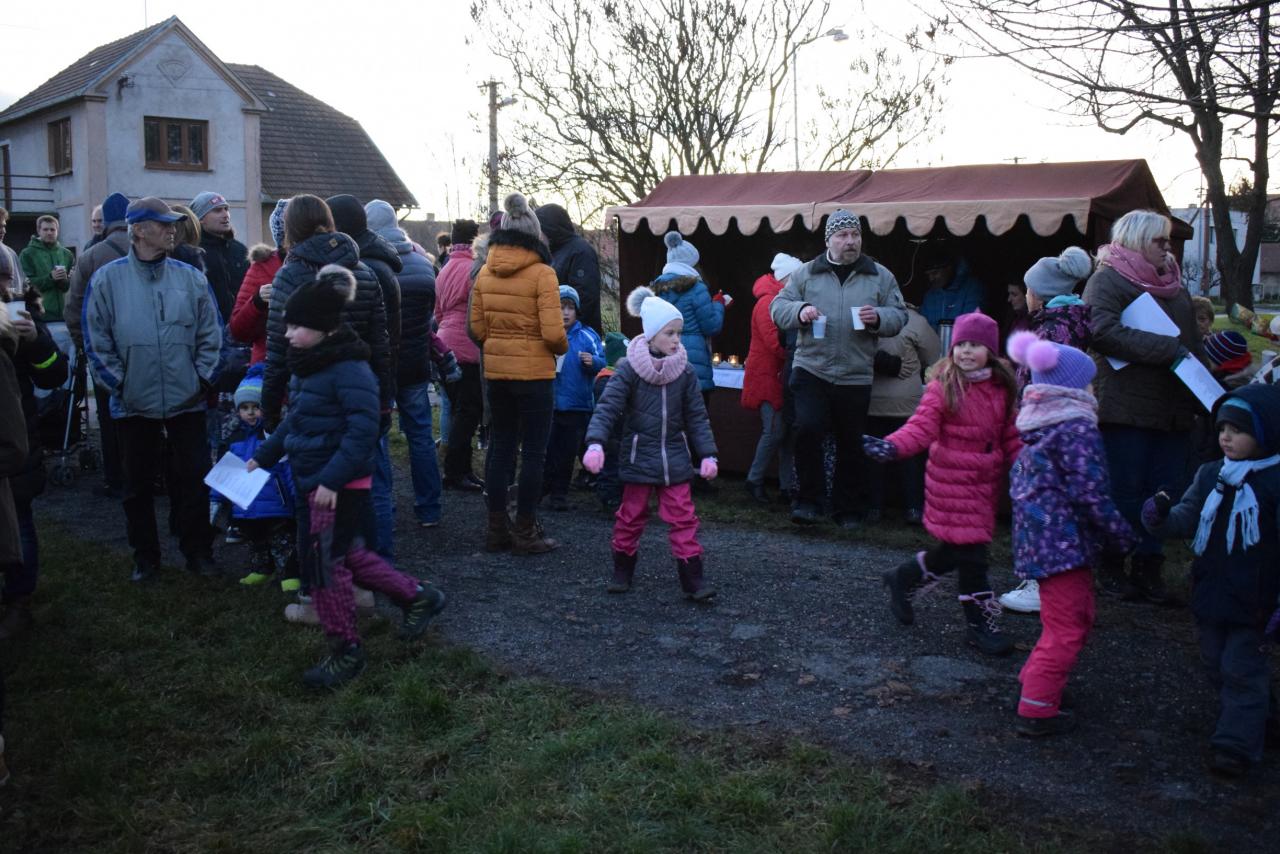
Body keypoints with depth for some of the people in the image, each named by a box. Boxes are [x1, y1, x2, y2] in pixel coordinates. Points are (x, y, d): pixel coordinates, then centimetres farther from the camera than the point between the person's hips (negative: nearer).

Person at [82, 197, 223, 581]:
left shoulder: (190, 277, 1)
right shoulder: (107, 279, -4)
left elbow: (210, 334, 4)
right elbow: (97, 341, -2)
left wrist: (203, 377, -2)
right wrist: (119, 382, -6)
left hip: (187, 401, 1)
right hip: (133, 403, -1)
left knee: (195, 478, 7)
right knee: (138, 484, 11)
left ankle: (198, 551, 22)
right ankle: (145, 556, 25)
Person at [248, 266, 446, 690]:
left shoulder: (349, 369, -20)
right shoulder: (308, 365, 10)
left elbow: (362, 430, -25)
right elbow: (294, 421, 22)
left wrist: (332, 480, -28)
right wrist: (263, 456, 22)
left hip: (338, 487, -9)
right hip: (312, 482, 9)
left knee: (325, 564, -1)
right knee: (347, 555, 18)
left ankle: (346, 651, 16)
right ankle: (418, 596, 33)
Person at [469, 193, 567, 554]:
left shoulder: (485, 272, 3)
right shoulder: (542, 273, -13)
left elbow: (476, 328, 7)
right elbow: (553, 333, -17)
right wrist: (562, 348, 4)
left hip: (496, 371, 6)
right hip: (533, 372, -5)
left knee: (500, 447, 15)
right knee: (533, 452, 4)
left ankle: (497, 528, 21)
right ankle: (526, 533, 10)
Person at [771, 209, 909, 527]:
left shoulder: (880, 277, 7)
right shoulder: (806, 273, 5)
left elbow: (899, 317, 7)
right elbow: (778, 307, 5)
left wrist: (878, 318, -15)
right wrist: (799, 311, -16)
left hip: (855, 378, 1)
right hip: (811, 370, -1)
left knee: (851, 445, 9)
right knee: (807, 430, -17)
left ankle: (846, 509, 24)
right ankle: (809, 498, 2)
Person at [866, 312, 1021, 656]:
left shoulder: (1001, 388, 7)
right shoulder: (943, 387, -10)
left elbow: (1010, 436, 15)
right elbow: (922, 427, -19)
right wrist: (892, 446, -36)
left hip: (986, 479, 6)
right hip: (952, 479, -6)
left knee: (957, 548, 13)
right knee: (970, 550, -4)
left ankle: (904, 579, 36)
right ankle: (982, 621, 10)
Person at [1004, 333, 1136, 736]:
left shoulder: (1038, 426, 11)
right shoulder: (1077, 427, -16)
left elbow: (1020, 483, 18)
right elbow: (1090, 492, -18)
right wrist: (1122, 536, -6)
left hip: (1038, 536, 10)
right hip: (1064, 541, -10)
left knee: (1078, 613, 25)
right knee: (1067, 627, -1)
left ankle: (1035, 680, 34)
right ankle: (1037, 709, 3)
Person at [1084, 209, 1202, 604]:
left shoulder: (1175, 285, 21)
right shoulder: (1108, 280, -2)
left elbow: (1193, 344, 25)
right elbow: (1104, 331, -19)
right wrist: (1168, 349, -19)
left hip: (1174, 410, 7)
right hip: (1126, 408, -7)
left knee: (1164, 493, 6)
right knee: (1124, 492, -1)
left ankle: (1149, 568, 15)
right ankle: (1113, 568, 11)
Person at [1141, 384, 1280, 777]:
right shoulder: (1210, 475, 2)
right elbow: (1186, 520, 5)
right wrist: (1162, 518, -19)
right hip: (1211, 594, 7)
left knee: (1241, 669, -1)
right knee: (1217, 664, 18)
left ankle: (1236, 744, 9)